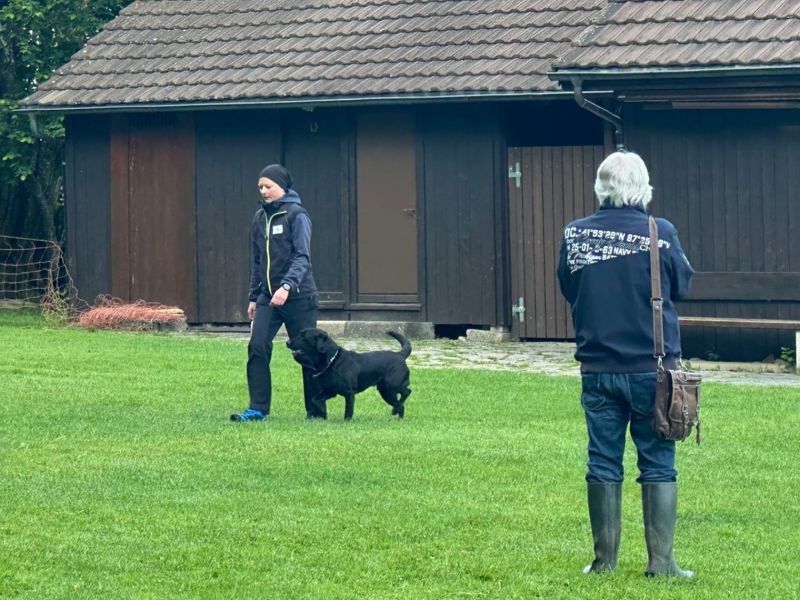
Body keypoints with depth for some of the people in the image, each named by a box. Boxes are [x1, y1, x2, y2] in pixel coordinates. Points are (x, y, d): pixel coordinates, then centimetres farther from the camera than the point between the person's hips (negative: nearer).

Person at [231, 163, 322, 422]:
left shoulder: (297, 215, -9)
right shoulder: (260, 217, 11)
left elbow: (302, 257, -17)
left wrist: (287, 286, -31)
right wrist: (254, 296, 17)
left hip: (298, 296, -6)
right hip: (268, 295, 6)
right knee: (257, 347, -7)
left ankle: (315, 410, 13)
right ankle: (258, 408, -5)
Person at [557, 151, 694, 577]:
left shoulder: (576, 234, -4)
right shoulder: (660, 233, -11)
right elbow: (682, 285, 4)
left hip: (597, 369, 2)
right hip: (652, 367, -2)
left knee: (603, 464, 9)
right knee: (658, 464, 4)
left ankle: (604, 558, 13)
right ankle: (660, 561, 2)